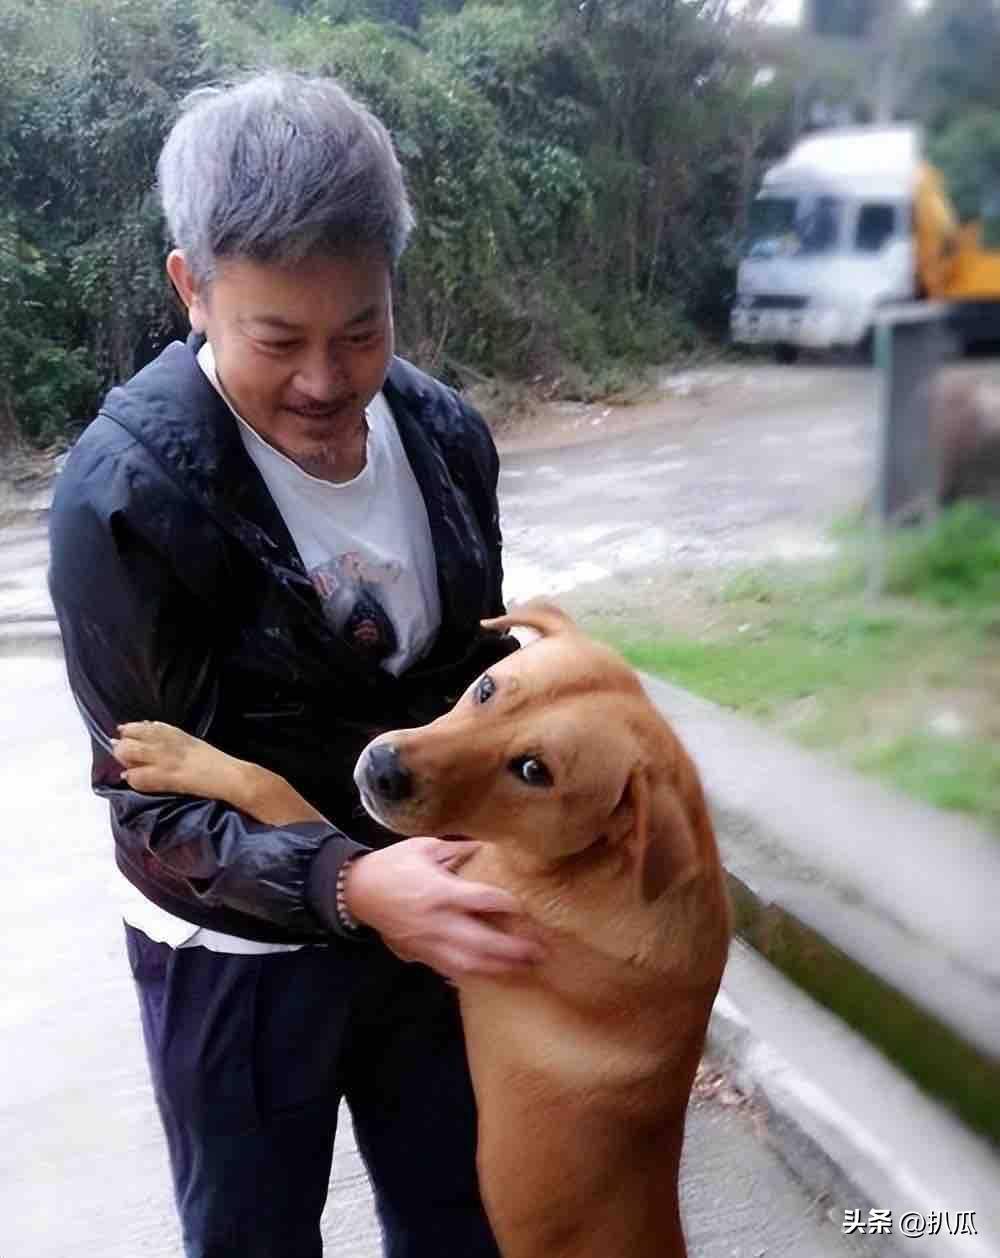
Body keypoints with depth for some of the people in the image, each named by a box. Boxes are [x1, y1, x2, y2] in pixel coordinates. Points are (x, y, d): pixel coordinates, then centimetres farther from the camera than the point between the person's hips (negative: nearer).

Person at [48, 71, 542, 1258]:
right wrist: (345, 884, -33)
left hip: (429, 911, 4)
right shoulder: (126, 490, -22)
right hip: (241, 956, -4)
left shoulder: (442, 432, -7)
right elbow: (152, 793, -18)